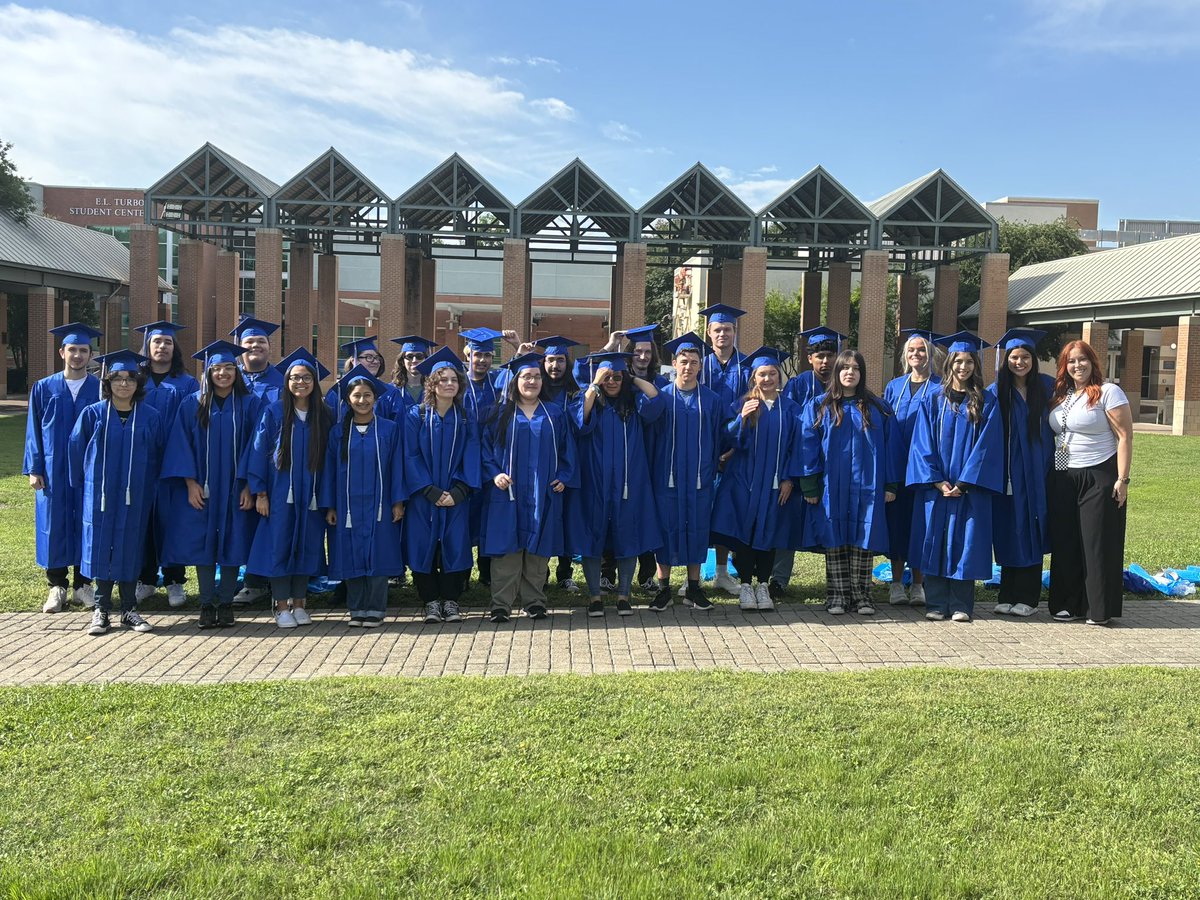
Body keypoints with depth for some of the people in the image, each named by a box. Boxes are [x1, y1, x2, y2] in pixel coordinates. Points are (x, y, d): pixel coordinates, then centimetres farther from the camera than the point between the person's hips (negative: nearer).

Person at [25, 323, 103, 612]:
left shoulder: (101, 389, 2)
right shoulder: (44, 388, 4)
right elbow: (34, 432, 5)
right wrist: (34, 469, -2)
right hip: (53, 471, 1)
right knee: (55, 526, 5)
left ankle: (82, 583, 16)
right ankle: (57, 586, 16)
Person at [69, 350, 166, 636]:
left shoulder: (150, 417, 1)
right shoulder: (92, 414, -1)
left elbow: (156, 457, 7)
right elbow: (76, 451, 5)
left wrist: (149, 488, 5)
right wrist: (82, 486, 6)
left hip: (135, 495, 1)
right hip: (100, 494, 0)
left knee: (130, 549, 6)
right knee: (101, 547, 4)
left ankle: (129, 609, 15)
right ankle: (101, 609, 14)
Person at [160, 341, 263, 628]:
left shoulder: (250, 404, 2)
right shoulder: (193, 405, 4)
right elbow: (182, 445, 1)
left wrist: (248, 486, -7)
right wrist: (190, 483, -8)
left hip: (235, 489, -1)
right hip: (201, 489, 1)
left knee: (232, 544, 2)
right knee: (203, 545, 2)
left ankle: (226, 603, 12)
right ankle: (207, 604, 10)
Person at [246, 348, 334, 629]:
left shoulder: (324, 416, 4)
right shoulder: (275, 412, -2)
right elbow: (259, 451, -2)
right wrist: (260, 492, -7)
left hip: (311, 494, 2)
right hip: (280, 492, -2)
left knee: (307, 546, 6)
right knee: (280, 545, 0)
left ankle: (299, 604, 17)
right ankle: (282, 607, 9)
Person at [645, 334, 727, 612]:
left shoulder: (711, 400, 5)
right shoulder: (661, 397, 2)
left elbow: (717, 440, 8)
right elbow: (651, 436, 3)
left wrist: (712, 471, 5)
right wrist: (652, 472, 0)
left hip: (700, 478, 1)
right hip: (667, 476, -1)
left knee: (697, 529, 6)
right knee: (667, 529, 2)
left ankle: (693, 588, 16)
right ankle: (663, 588, 11)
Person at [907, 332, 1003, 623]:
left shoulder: (986, 403, 4)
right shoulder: (933, 401, 7)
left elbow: (986, 445, -3)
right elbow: (923, 444, 1)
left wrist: (963, 483, -12)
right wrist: (938, 481, -10)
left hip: (970, 487, -1)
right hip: (935, 486, 1)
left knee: (964, 544, 0)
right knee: (935, 543, 1)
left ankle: (960, 605, 8)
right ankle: (936, 604, 9)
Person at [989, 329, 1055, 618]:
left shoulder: (1047, 386, 3)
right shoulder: (996, 391, 0)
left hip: (1037, 474, 1)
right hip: (1008, 475, 0)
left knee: (1031, 534, 3)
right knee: (1009, 535, 4)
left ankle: (1026, 597, 10)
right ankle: (1007, 596, 12)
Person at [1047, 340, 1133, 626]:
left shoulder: (1108, 392, -7)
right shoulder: (1059, 396, 11)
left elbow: (1125, 436, -10)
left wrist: (1122, 479, -16)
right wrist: (1050, 475, 7)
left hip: (1098, 477, -6)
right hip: (1063, 479, 6)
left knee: (1097, 543, -1)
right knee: (1065, 543, 7)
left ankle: (1100, 609, 8)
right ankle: (1069, 604, 17)